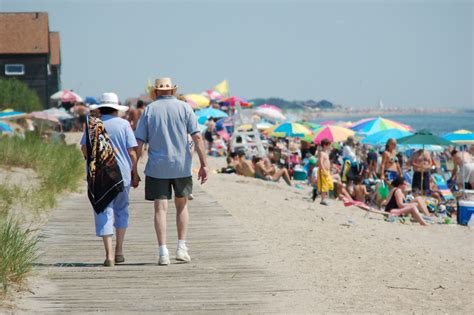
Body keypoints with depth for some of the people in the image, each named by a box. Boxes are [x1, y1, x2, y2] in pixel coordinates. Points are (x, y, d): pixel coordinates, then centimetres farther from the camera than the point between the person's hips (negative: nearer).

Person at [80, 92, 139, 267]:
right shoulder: (124, 124, -1)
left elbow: (85, 148, -3)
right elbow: (132, 152, -3)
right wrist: (135, 174, 6)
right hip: (122, 174, 1)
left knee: (104, 213, 0)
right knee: (121, 210, 18)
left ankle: (109, 255, -10)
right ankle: (119, 251, 19)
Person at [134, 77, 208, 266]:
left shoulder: (149, 110, 3)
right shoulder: (184, 107, 3)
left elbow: (139, 143, -1)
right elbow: (197, 137, -6)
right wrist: (203, 164, -3)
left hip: (157, 167, -1)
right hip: (182, 166, 1)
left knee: (161, 209, -1)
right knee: (181, 205, 18)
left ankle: (163, 252, -9)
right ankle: (181, 248, 14)